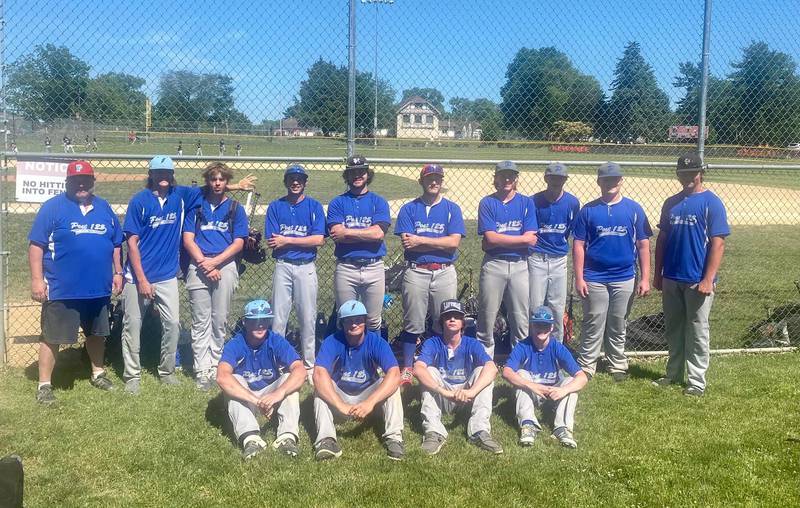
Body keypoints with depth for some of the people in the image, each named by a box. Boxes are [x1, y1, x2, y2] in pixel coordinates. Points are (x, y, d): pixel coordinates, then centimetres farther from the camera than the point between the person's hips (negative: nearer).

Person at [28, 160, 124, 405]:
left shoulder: (104, 208, 9)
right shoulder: (52, 207, -6)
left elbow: (116, 244, 17)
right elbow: (36, 245, -9)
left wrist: (118, 273, 12)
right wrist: (36, 279, -14)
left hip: (99, 288, 5)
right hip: (61, 290, -5)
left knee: (97, 333, 19)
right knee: (52, 337, 1)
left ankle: (97, 373, 37)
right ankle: (44, 385, 12)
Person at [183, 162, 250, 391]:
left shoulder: (235, 208, 11)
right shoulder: (196, 205, 11)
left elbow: (238, 243, 2)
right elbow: (188, 239, 4)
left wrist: (214, 262, -10)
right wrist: (204, 263, -9)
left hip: (225, 266, 0)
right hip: (198, 266, 0)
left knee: (220, 321, 3)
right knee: (201, 322, 0)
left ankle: (215, 366, 13)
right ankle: (202, 370, 1)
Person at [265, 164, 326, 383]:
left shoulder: (314, 206, 3)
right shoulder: (275, 206, 6)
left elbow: (319, 239, -9)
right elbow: (271, 241, -3)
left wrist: (287, 240, -8)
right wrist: (302, 241, -8)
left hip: (306, 267, -1)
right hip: (282, 266, 1)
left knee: (308, 318, 4)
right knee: (278, 317, 3)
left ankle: (310, 365, 14)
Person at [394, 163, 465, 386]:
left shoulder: (452, 209, 7)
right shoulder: (408, 209, 7)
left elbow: (454, 242, -7)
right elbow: (406, 242, -7)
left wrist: (421, 240, -9)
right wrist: (439, 243, -9)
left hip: (445, 273, 0)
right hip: (415, 272, 0)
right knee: (412, 324, 4)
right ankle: (407, 369, 14)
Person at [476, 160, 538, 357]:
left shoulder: (526, 203, 6)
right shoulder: (487, 203, 2)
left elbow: (530, 239, -5)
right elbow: (490, 239, -10)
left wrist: (500, 240, -9)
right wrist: (522, 239, -8)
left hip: (520, 265, 1)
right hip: (493, 265, -1)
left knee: (521, 319, 4)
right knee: (487, 316, 4)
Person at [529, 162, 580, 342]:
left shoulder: (572, 203, 0)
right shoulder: (534, 201, -6)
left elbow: (575, 233, 13)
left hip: (560, 260, 2)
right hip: (536, 259, -2)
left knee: (557, 307, 6)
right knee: (535, 306, 2)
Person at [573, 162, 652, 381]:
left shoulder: (634, 209, 3)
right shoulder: (588, 210, 2)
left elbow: (643, 245, 3)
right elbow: (578, 245, 1)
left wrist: (645, 278, -2)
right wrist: (579, 278, -6)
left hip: (624, 278, 1)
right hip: (594, 279, -1)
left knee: (618, 326, 12)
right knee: (593, 326, 3)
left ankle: (618, 365, 24)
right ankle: (586, 367, 10)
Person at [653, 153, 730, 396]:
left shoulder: (711, 202, -6)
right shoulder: (671, 203, 11)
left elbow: (718, 243, -11)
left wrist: (708, 279, -18)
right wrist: (657, 274, 11)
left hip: (698, 281, -6)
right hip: (671, 279, 6)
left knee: (697, 332, 2)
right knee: (673, 329, 15)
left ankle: (697, 381, 10)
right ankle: (674, 373, 27)